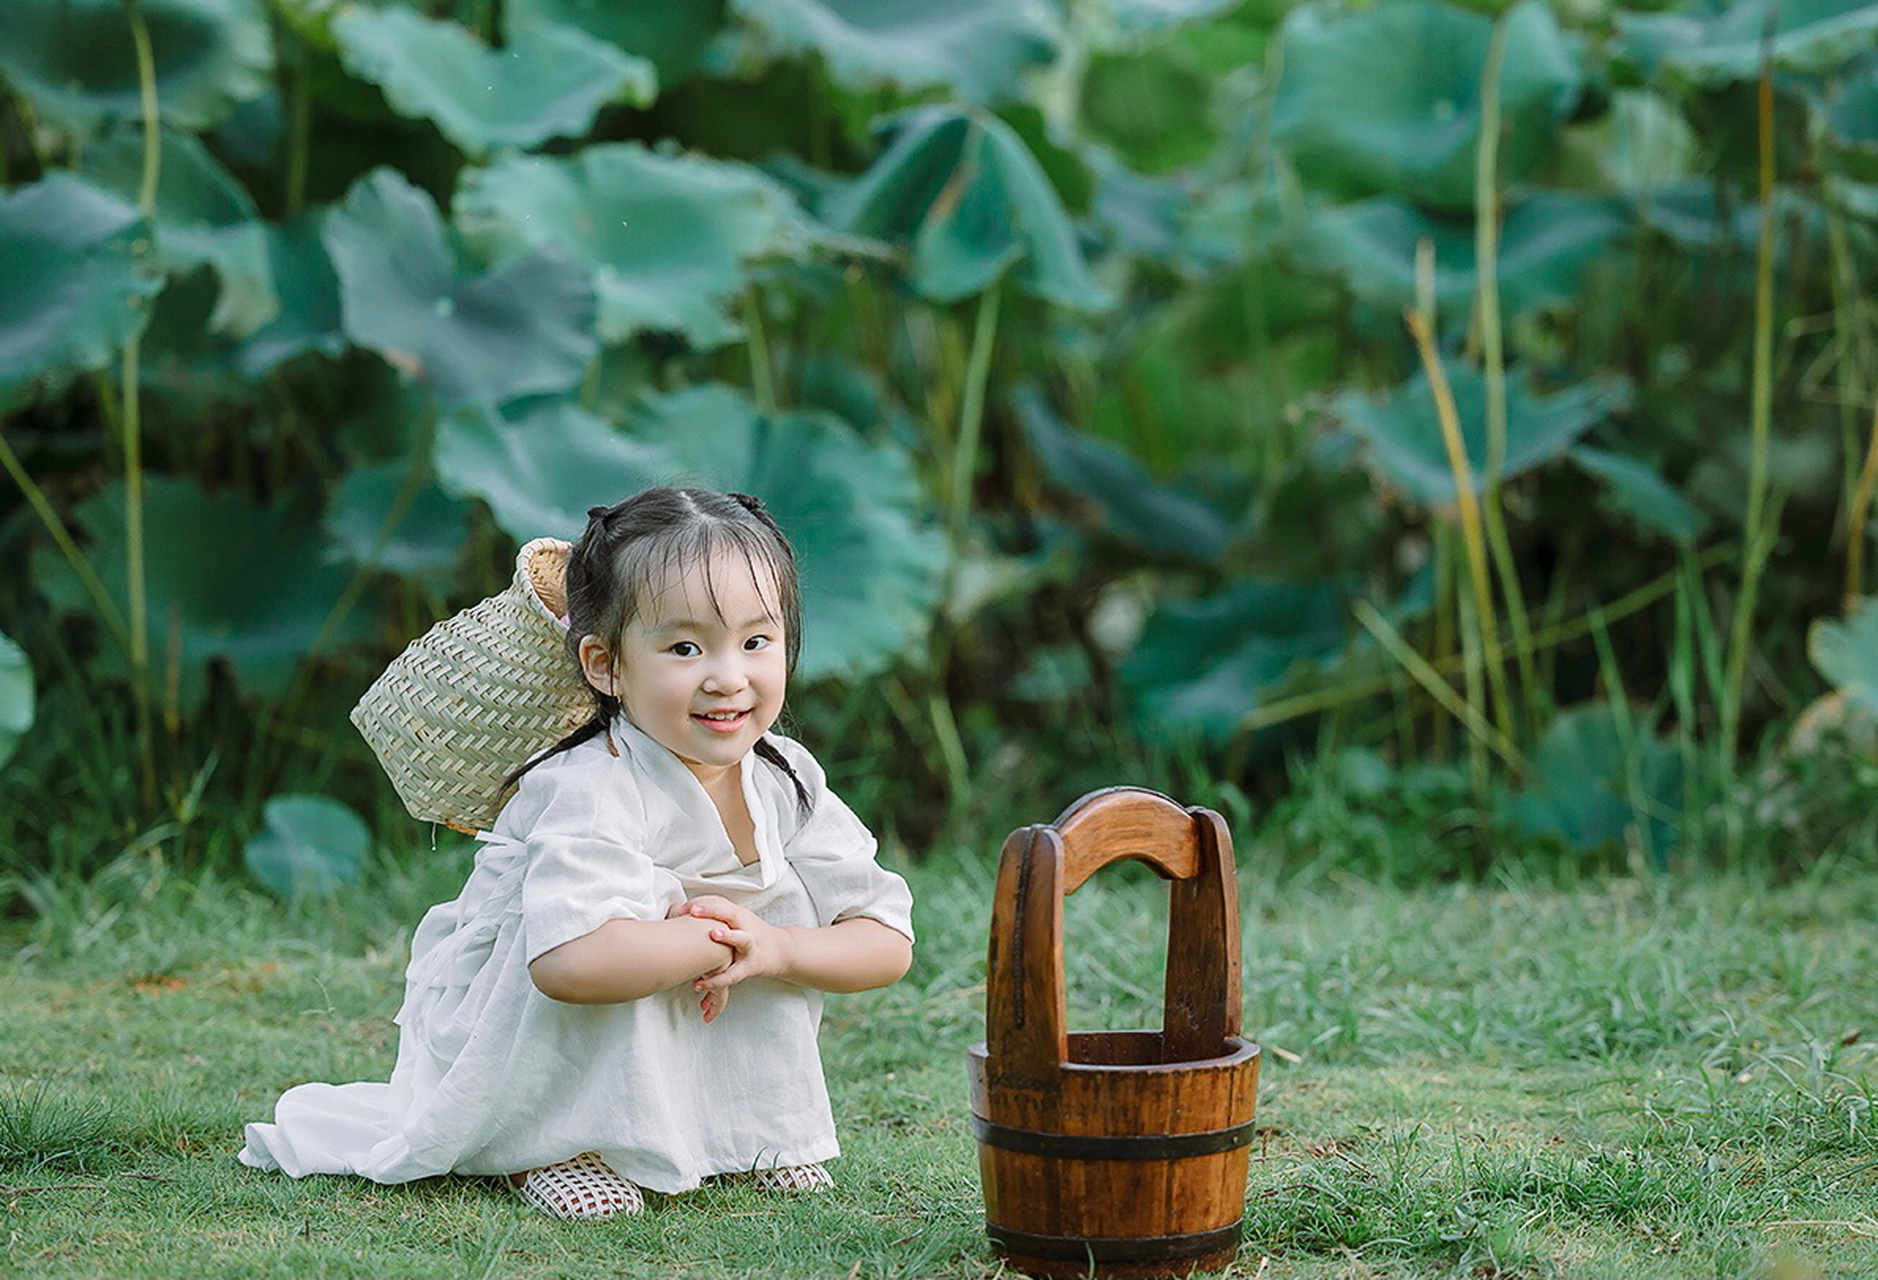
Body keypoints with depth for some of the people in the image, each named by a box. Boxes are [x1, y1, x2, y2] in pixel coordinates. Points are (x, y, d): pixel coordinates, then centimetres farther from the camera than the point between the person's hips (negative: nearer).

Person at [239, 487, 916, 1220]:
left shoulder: (787, 782, -8)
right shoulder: (590, 792, -31)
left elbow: (889, 945, -7)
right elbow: (570, 962, -49)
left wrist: (773, 948, -25)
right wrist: (713, 942, -34)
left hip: (654, 1055, 7)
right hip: (485, 1037, -7)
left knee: (785, 909, -7)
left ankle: (751, 1127, 6)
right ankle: (546, 1143, -19)